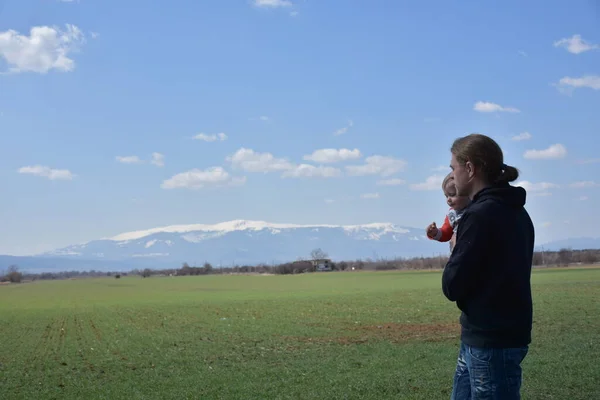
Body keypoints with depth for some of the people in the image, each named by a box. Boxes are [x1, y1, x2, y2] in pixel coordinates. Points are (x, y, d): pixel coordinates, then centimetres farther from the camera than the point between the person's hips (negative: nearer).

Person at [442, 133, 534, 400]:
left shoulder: (481, 214, -18)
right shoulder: (515, 212, 11)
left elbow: (452, 286, -16)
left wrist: (456, 249, 0)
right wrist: (463, 249, 8)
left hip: (491, 342, -9)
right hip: (505, 334, 9)